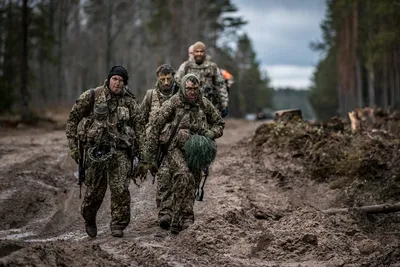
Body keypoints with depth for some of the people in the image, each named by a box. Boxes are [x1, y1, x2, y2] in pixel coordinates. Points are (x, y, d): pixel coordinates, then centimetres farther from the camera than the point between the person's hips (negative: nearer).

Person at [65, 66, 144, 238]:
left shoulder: (129, 101, 6)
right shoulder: (91, 96, -1)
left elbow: (138, 127, 11)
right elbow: (72, 118, 3)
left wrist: (138, 151, 4)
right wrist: (73, 145, -1)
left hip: (119, 151, 1)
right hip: (95, 150, -1)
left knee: (121, 189, -9)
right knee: (94, 190, 6)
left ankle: (118, 225, 5)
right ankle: (89, 221, 31)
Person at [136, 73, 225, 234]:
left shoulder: (204, 104, 5)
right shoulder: (172, 104, -6)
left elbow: (219, 124, 18)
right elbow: (155, 128, -3)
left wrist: (210, 134, -6)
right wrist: (148, 158, -4)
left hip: (195, 151, 5)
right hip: (175, 149, -5)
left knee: (191, 185, 2)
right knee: (184, 176, -29)